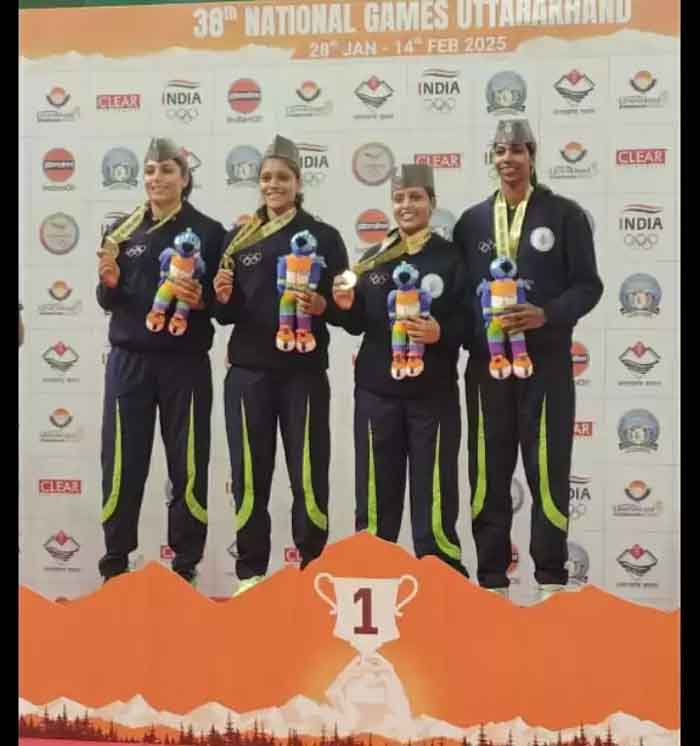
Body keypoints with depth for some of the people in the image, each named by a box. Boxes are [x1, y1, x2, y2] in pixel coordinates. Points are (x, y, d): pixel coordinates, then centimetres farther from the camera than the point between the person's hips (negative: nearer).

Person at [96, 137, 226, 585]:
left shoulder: (208, 231, 2)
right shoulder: (123, 230, 9)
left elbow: (222, 300, 3)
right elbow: (108, 302, 12)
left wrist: (200, 298, -18)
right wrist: (109, 281, -9)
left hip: (186, 363, -2)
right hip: (129, 361, 2)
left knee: (188, 463, 3)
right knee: (122, 461, 4)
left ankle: (186, 563, 16)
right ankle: (116, 560, 18)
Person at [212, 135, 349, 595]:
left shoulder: (324, 237, 4)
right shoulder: (239, 238, 11)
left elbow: (346, 307, 2)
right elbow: (225, 315, 13)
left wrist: (321, 306, -19)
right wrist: (223, 297, -9)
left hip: (305, 370, -2)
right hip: (248, 370, 2)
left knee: (309, 472, -1)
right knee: (250, 474, 4)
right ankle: (251, 571, 17)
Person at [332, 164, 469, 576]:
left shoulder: (452, 257, 0)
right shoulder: (373, 259, 9)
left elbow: (469, 325, -3)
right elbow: (358, 325, 13)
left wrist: (441, 333, -22)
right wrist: (347, 306, -7)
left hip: (434, 394, -3)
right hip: (377, 392, 3)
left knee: (434, 496, 0)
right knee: (376, 497, 10)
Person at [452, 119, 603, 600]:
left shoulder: (564, 215, 3)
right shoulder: (472, 221, 11)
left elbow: (588, 285, -1)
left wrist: (546, 315, -17)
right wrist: (471, 334, -6)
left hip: (546, 364, -2)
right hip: (487, 363, 3)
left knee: (548, 470, 1)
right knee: (489, 473, 6)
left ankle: (551, 579, 14)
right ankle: (492, 580, 17)